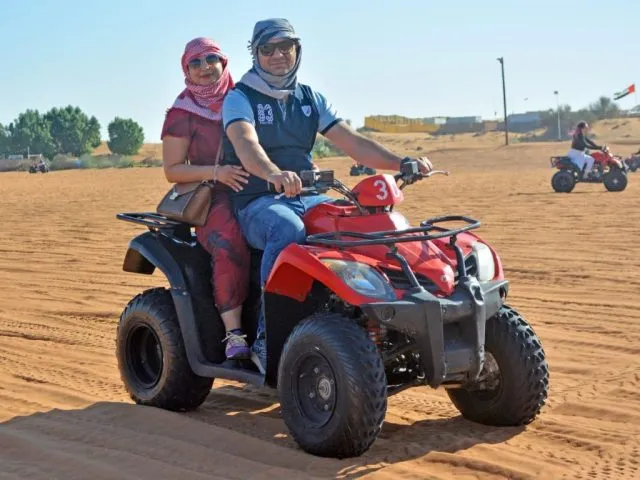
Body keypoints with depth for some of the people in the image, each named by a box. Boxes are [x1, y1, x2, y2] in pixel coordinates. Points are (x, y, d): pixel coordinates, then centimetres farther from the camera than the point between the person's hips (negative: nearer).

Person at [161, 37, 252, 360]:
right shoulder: (182, 114, 6)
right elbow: (172, 170, 1)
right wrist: (216, 172, -15)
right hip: (211, 200, -3)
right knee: (229, 245, -37)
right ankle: (233, 334, -32)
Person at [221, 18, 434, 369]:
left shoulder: (310, 99, 15)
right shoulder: (240, 98, -2)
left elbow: (351, 142, 8)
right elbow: (245, 143, -24)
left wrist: (400, 162, -9)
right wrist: (274, 174, -47)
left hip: (306, 198, 5)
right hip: (257, 203, -5)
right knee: (288, 229, -39)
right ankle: (266, 339, -31)